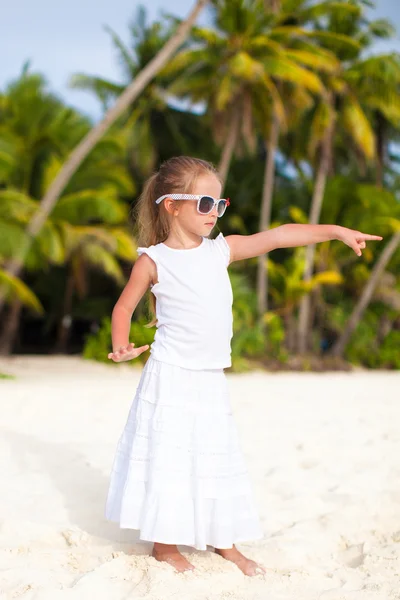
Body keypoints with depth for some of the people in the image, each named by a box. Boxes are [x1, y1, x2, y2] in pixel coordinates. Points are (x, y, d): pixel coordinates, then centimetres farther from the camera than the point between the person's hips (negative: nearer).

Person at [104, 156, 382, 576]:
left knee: (217, 457, 12)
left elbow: (278, 236, 3)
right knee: (168, 457, 1)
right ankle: (165, 543, 17)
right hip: (170, 378, -4)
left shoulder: (222, 250, 4)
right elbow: (123, 307, 3)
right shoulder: (153, 261, -6)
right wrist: (121, 345, -15)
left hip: (212, 380, 5)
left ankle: (223, 541, 26)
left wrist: (337, 231, 2)